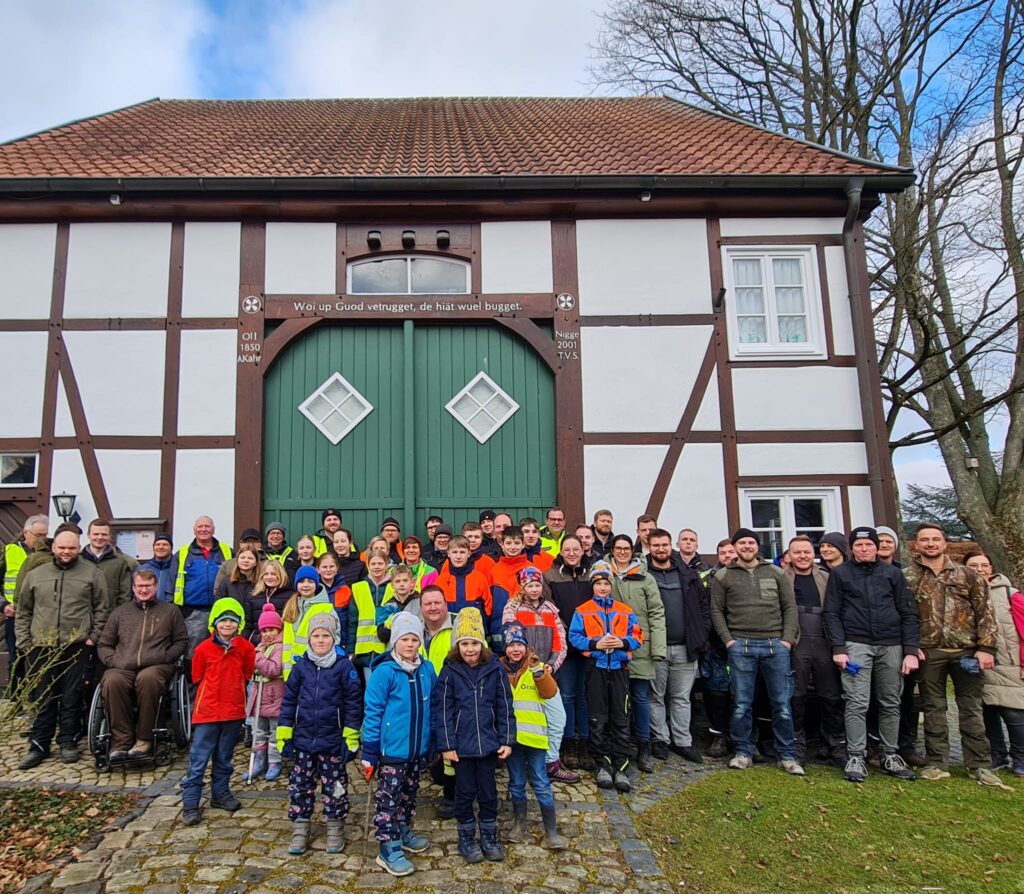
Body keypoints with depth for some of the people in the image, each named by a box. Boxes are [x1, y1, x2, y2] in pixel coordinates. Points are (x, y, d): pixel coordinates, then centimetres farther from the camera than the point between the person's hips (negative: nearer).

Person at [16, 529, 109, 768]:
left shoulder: (92, 573, 4)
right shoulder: (35, 575, 12)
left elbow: (102, 609, 4)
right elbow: (23, 612, 15)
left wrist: (93, 638, -3)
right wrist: (24, 641, 6)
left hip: (76, 647, -2)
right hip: (40, 648, 2)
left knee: (71, 698, 3)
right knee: (42, 699, 8)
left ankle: (68, 742, 15)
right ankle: (39, 745, 18)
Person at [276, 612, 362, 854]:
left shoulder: (344, 666, -10)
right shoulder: (301, 666, -1)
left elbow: (353, 702, -6)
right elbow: (289, 700, 4)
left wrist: (352, 737, -7)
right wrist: (283, 734, 2)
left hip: (333, 742, -2)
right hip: (303, 740, 3)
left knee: (334, 786, 10)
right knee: (300, 785, 11)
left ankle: (335, 828, 27)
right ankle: (300, 829, 27)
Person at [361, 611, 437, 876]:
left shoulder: (427, 669, -1)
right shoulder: (384, 672, -17)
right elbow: (372, 713, -14)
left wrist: (433, 743, 13)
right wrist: (369, 753, -13)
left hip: (418, 748, 6)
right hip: (392, 749, -6)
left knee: (409, 794, 21)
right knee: (389, 798, 4)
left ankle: (404, 832, 39)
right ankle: (389, 849, 16)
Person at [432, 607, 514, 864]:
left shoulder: (495, 670, -5)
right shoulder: (450, 672, -9)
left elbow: (505, 707, -1)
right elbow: (442, 710, -8)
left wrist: (507, 740, -3)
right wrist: (446, 745, -9)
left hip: (489, 743, 1)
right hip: (462, 744, -1)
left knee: (488, 792, 14)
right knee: (465, 792, 12)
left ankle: (489, 837, 32)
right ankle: (467, 838, 31)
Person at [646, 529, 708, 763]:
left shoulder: (687, 574, 8)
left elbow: (703, 603, 12)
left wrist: (702, 633, 4)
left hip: (685, 647, 3)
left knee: (682, 697, 12)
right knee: (657, 696, 8)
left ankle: (683, 741, 22)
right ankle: (660, 739, 21)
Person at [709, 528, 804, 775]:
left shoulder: (775, 573, 10)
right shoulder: (723, 576, 6)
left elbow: (790, 607, 9)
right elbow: (717, 611, 5)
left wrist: (788, 638, -1)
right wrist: (728, 640, -5)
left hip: (776, 645, 1)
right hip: (741, 646, -1)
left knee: (782, 703, 5)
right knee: (742, 704, 4)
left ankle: (787, 756, 16)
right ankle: (743, 753, 16)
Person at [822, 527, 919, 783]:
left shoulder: (892, 573, 10)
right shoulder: (840, 573, 5)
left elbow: (909, 614, 8)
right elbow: (831, 613, 1)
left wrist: (911, 651, -1)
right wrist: (838, 648, -9)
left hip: (891, 646, 2)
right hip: (856, 645, -2)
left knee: (891, 703, 8)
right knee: (857, 704, -5)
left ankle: (890, 756, 19)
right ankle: (856, 757, 0)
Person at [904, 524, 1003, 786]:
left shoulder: (966, 575, 6)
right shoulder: (907, 577, 2)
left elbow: (984, 612, 5)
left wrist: (986, 648, -3)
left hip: (967, 651, 1)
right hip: (929, 653, -1)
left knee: (971, 708, 7)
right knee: (934, 708, 6)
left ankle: (980, 764, 16)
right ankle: (937, 763, 14)